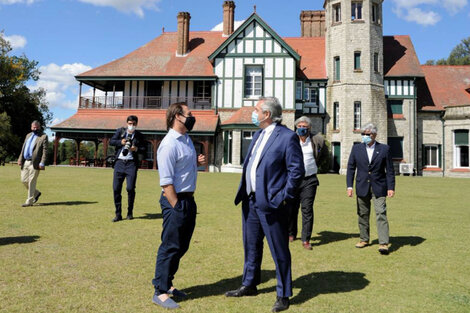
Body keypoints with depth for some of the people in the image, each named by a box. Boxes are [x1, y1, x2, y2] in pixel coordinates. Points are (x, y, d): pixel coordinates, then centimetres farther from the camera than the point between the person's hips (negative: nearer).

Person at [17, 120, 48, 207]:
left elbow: (45, 151, -9)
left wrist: (42, 163, -17)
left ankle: (29, 201, 4)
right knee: (24, 180, 9)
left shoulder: (43, 137, -2)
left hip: (34, 163, -7)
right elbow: (23, 148, 19)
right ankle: (36, 193, 28)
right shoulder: (28, 135, 19)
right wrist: (20, 159, 8)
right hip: (25, 162, 7)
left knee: (31, 182, -4)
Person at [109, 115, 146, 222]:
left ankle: (130, 213, 11)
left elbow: (144, 149, 8)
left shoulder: (139, 135, 9)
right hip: (119, 162, 2)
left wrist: (137, 149, -10)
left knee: (130, 188, -7)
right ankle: (118, 214, 10)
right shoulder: (120, 131, 12)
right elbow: (111, 141, 7)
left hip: (131, 163, -2)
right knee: (116, 188, -1)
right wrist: (120, 142, -10)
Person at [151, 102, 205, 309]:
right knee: (170, 247, 0)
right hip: (175, 200, -9)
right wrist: (176, 207, -19)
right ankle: (160, 292, 14)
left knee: (181, 246, 17)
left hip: (189, 199, 9)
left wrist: (197, 162, 3)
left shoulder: (187, 139, 10)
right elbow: (166, 182, -20)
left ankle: (167, 284, 32)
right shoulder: (170, 144, -18)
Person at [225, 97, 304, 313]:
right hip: (250, 200, 8)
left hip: (270, 203, -8)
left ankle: (283, 296, 18)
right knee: (251, 246, 20)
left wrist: (283, 197, -15)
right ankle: (249, 285, 37)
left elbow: (297, 170, -13)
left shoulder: (287, 137, -12)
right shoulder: (257, 135, 14)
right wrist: (244, 192, 12)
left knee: (279, 252, 4)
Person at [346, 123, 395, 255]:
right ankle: (364, 239, 25)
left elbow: (390, 170, 1)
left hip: (379, 187, -2)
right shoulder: (356, 148, 4)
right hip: (362, 187, 3)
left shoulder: (384, 149, 0)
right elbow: (351, 168, 4)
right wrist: (349, 186, -2)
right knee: (362, 215, 11)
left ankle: (383, 243, -8)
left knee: (381, 214, -9)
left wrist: (391, 187, -5)